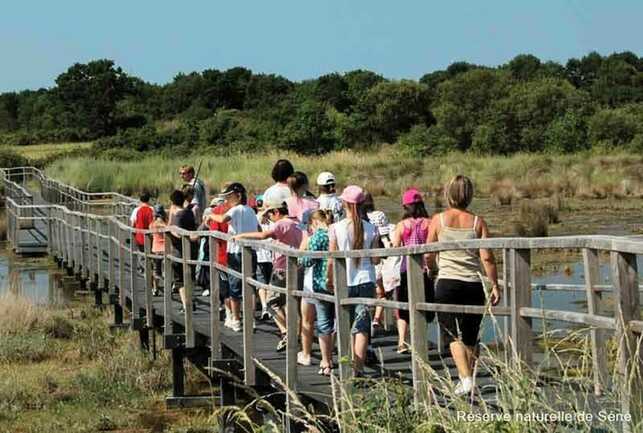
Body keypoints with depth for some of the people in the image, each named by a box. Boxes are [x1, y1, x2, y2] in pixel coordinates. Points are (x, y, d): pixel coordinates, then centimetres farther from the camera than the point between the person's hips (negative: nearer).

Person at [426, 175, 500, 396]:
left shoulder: (438, 220, -2)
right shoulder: (477, 222, 1)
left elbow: (429, 255, 4)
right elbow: (487, 257, -3)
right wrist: (495, 285, 5)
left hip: (447, 284, -2)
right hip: (473, 285, 2)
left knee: (454, 335, 0)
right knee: (470, 338, 13)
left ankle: (466, 379, -15)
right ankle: (469, 377, 19)